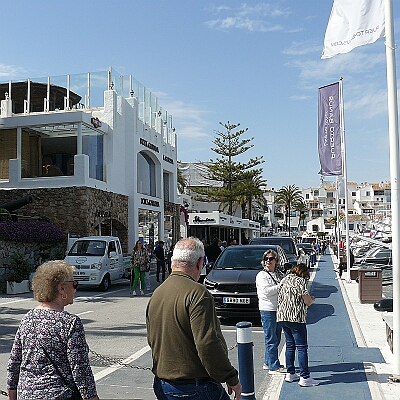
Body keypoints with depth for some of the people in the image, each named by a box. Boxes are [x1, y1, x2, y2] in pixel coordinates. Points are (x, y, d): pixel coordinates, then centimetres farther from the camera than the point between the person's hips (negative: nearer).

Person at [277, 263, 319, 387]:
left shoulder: (284, 280, 15)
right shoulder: (301, 281, -7)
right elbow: (307, 302, -9)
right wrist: (312, 299, 14)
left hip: (282, 316, 8)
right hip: (296, 317, -8)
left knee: (290, 345, 16)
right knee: (302, 347, -3)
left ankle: (290, 373, 21)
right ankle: (304, 377, -2)